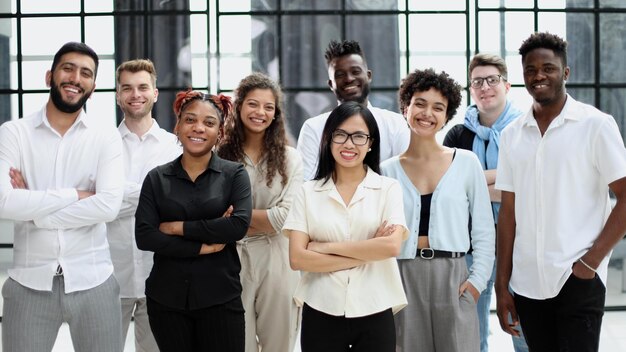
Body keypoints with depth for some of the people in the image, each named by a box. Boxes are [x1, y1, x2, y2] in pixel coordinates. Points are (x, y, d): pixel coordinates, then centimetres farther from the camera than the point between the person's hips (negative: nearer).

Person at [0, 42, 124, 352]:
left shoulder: (106, 136, 1)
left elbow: (109, 205, -14)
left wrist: (32, 210, -12)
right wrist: (76, 195, -13)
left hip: (92, 281, 0)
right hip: (29, 282, 0)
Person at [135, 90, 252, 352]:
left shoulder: (234, 174, 2)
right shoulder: (157, 178, 4)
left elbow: (239, 225, -14)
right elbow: (144, 236, -6)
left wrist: (178, 228, -11)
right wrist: (203, 246, -12)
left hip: (220, 297, -1)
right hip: (166, 298, 2)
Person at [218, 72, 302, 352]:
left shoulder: (290, 158, 3)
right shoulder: (220, 156, 0)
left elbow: (287, 218, -6)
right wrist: (265, 220, -9)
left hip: (278, 263, 1)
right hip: (232, 261, -1)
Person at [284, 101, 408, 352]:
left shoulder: (388, 188, 1)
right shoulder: (309, 192, 2)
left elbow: (392, 246, -14)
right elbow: (297, 259, -7)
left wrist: (327, 247, -10)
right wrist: (368, 253, -11)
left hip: (374, 314, -1)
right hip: (321, 315, 1)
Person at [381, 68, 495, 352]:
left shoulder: (466, 162, 3)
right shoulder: (387, 171, 4)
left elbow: (484, 228, 5)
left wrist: (478, 279, -4)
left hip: (453, 276, -1)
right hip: (403, 277, 1)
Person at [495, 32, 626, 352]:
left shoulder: (595, 125, -3)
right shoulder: (512, 136, 9)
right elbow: (508, 212, 10)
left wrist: (590, 262, -12)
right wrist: (501, 284, 6)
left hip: (578, 281, -4)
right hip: (526, 284, 4)